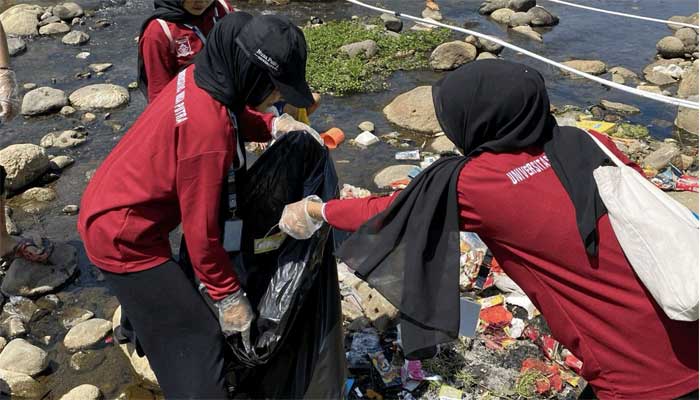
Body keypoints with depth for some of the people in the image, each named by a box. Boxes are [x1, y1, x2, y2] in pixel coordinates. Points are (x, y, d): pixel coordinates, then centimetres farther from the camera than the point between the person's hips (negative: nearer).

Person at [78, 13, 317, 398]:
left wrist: (274, 125, -3)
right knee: (195, 339, -2)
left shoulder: (201, 77, -9)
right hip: (122, 236, -9)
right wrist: (229, 295, -13)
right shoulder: (207, 128, -33)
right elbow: (201, 228, -25)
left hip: (109, 210, 9)